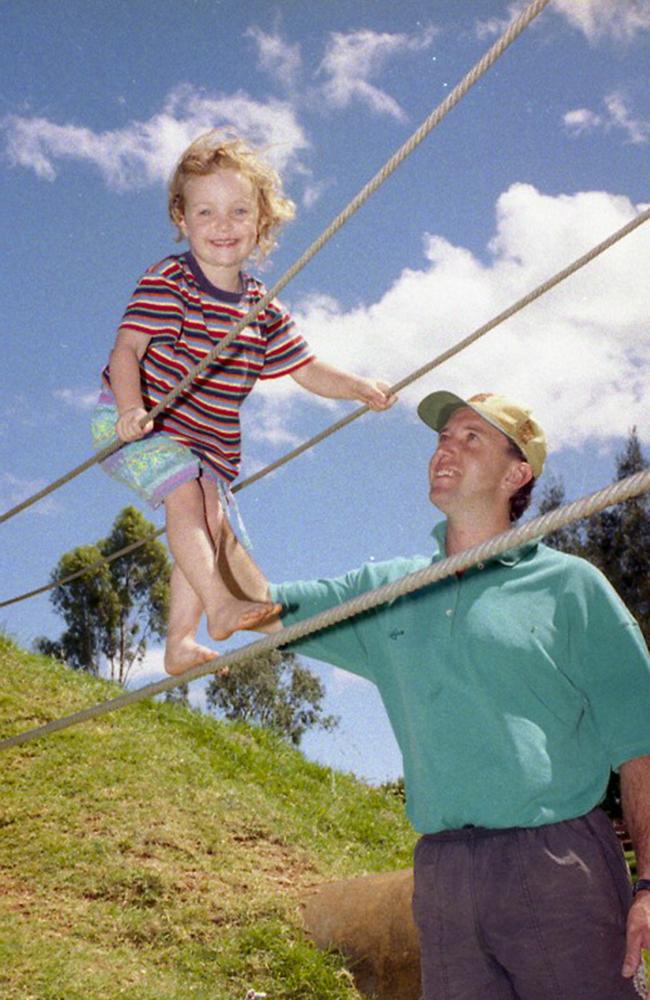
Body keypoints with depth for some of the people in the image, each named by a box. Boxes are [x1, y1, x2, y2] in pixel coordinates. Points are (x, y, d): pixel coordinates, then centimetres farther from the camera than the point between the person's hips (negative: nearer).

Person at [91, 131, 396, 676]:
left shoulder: (264, 310, 2)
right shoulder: (167, 282, -15)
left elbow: (308, 369, 6)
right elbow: (126, 349, -24)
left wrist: (358, 386, -12)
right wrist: (131, 408, -42)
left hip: (208, 440, 6)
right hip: (135, 422, -6)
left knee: (211, 520, 0)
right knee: (185, 494, -27)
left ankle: (180, 642, 7)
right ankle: (220, 604, -32)